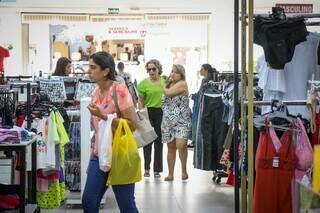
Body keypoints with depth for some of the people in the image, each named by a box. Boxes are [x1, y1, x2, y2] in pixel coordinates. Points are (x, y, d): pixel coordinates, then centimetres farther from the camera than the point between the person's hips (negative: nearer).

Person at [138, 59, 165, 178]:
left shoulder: (164, 81, 5)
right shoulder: (144, 83, -2)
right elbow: (140, 101, 0)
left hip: (161, 113, 2)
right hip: (148, 113, -2)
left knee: (159, 142, 6)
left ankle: (157, 169, 13)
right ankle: (147, 168, 15)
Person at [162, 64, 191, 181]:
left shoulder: (182, 84, -7)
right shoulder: (170, 84, 17)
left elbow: (167, 93, -15)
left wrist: (164, 86, 4)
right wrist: (167, 82, 15)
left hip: (181, 121, -6)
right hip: (168, 121, 7)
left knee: (181, 145, -21)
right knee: (171, 147, 8)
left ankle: (184, 170, -2)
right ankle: (170, 174, 13)